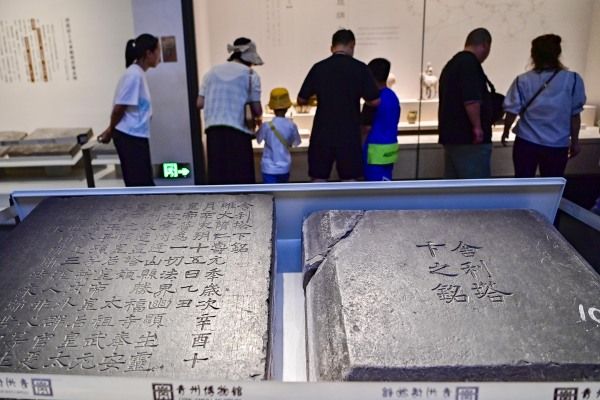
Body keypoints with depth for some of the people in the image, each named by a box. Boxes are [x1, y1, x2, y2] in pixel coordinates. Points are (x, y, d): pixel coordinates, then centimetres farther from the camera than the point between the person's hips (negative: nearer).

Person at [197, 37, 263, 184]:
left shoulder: (212, 72, 14)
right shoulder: (250, 75, 3)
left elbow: (200, 103, 9)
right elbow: (257, 110, 1)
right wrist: (257, 116, 23)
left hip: (214, 130, 4)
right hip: (238, 130, -4)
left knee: (218, 176, 7)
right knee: (241, 177, 3)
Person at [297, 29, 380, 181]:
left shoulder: (319, 68, -2)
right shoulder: (360, 68, -5)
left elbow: (301, 100, 3)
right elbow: (375, 101, -5)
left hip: (322, 133, 1)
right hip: (349, 134, -1)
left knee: (318, 178, 9)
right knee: (350, 179, 10)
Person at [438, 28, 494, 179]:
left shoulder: (452, 64, 19)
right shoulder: (470, 63, -12)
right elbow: (471, 100, -23)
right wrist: (477, 126, -17)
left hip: (451, 134, 10)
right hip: (468, 138, -10)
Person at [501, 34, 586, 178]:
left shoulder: (523, 80, -5)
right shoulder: (572, 80, -7)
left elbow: (512, 111, -1)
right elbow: (575, 115, -2)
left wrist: (506, 132, 17)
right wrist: (574, 141, 10)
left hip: (526, 142, 0)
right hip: (557, 145, 0)